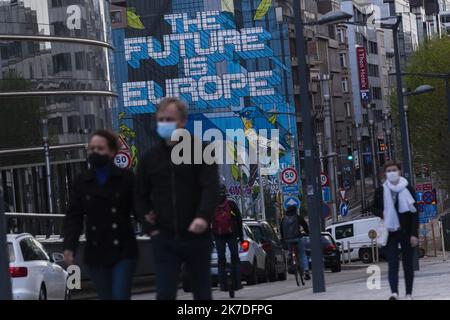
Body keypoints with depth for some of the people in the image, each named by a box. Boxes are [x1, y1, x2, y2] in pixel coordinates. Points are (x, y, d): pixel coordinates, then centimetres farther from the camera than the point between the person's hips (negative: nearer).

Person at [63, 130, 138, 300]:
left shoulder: (126, 178, 0)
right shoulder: (81, 182, 6)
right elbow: (73, 217, 2)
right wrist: (69, 246, -11)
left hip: (123, 251, -3)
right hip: (96, 254, 3)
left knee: (120, 296, -11)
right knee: (106, 297, 8)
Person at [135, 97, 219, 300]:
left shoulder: (200, 152, -3)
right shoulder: (150, 157, 9)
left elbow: (211, 188, -15)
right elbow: (141, 195, 18)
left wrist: (204, 216, -33)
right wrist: (151, 226, 6)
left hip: (196, 237, -2)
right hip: (164, 238, 2)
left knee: (202, 294, 10)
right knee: (164, 295, -8)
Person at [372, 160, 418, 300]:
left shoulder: (408, 189, -2)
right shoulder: (380, 191, 2)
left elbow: (414, 213, -2)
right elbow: (374, 208, 17)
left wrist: (414, 234, -9)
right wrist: (382, 214, -6)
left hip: (406, 232, 0)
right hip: (390, 232, 0)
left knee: (408, 264, 6)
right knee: (392, 264, -11)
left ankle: (409, 294, 14)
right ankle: (394, 292, -23)